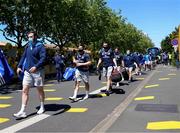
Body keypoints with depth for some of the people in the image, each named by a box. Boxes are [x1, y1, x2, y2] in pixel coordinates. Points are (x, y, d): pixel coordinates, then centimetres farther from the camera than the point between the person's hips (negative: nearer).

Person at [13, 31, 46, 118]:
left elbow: (43, 58, -18)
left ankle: (42, 107, 28)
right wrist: (19, 66, 5)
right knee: (24, 90, -2)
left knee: (40, 90, 10)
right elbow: (23, 57, 16)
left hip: (37, 72, -5)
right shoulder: (28, 46, 10)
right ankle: (22, 111, 0)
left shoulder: (40, 46, -9)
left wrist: (36, 66, -30)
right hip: (27, 72, 5)